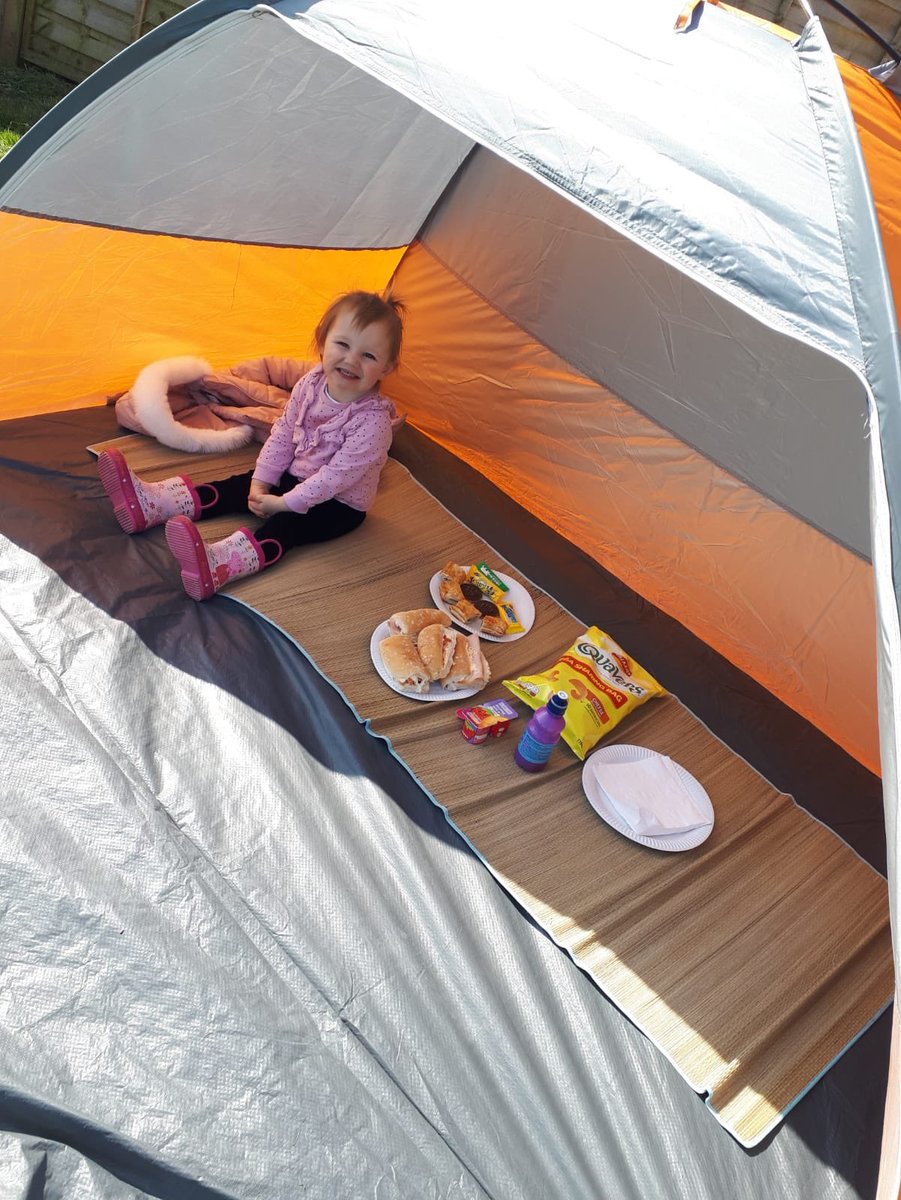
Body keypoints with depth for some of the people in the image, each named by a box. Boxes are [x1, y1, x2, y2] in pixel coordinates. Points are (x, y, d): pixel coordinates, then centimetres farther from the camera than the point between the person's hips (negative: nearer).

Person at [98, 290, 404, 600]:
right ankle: (148, 503, -7)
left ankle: (216, 563, -56)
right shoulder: (310, 384, -6)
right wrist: (261, 482, -5)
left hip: (339, 503, -8)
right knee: (240, 487, -2)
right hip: (295, 476, 8)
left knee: (284, 525, -30)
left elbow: (338, 474, -28)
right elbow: (283, 434, 2)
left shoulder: (373, 421, -28)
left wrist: (286, 502, -23)